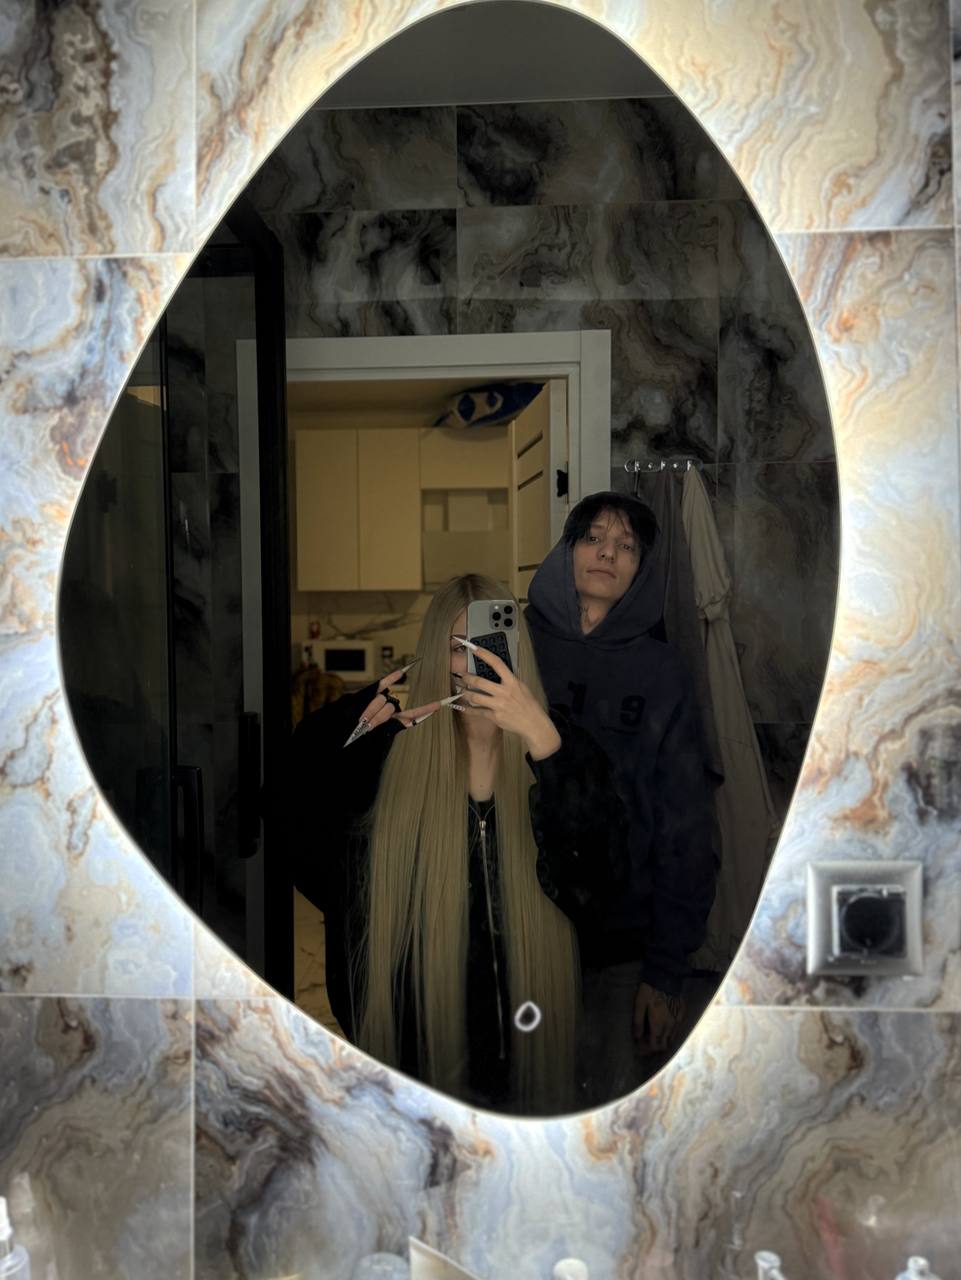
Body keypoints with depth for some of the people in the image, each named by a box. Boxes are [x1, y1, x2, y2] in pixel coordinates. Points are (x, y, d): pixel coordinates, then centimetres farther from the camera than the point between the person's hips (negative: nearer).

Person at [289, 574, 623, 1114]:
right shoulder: (396, 745, -4)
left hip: (525, 994, 0)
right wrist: (363, 715, -20)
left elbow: (593, 846, -21)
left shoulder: (558, 741, -5)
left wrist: (539, 734, -34)